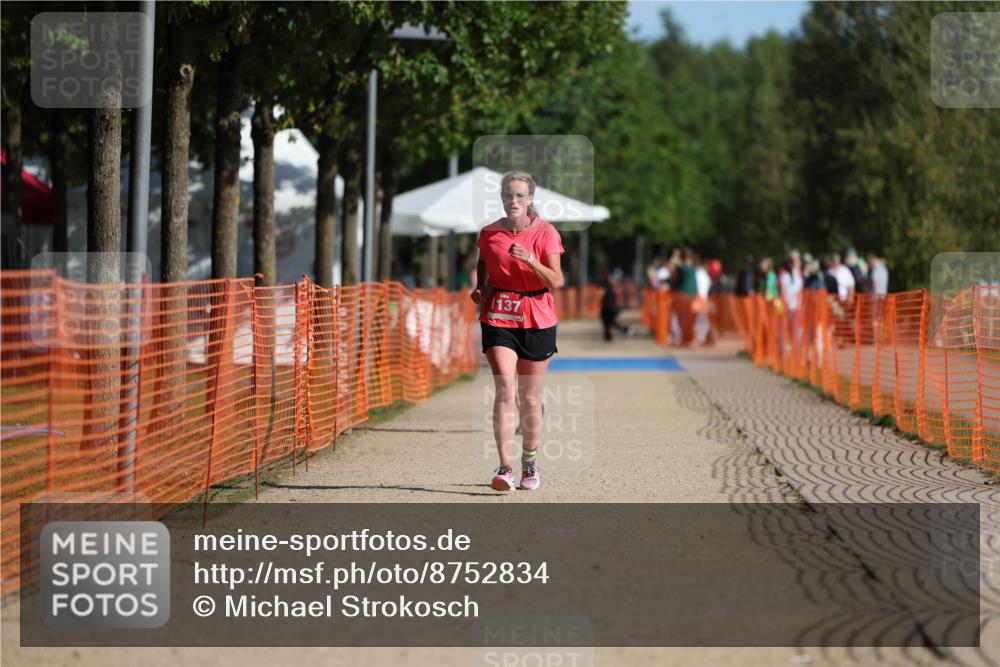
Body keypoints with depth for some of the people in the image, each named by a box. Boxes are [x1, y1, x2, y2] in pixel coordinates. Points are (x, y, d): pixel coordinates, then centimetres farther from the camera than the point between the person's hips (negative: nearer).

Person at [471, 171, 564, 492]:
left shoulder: (545, 233, -5)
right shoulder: (489, 233, 2)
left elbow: (557, 281, -13)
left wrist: (531, 261, -27)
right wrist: (481, 289, 1)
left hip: (537, 320, 0)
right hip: (498, 317, 0)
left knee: (530, 397, 8)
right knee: (505, 391, -15)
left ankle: (530, 460, 29)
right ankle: (505, 468, -19)